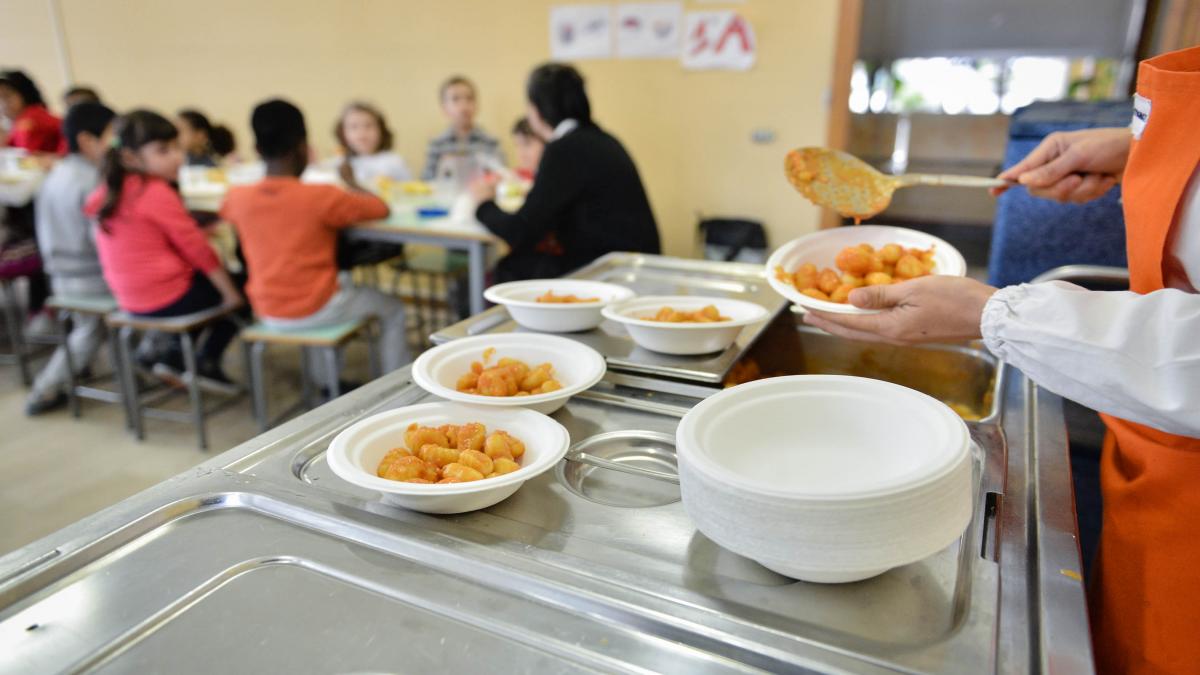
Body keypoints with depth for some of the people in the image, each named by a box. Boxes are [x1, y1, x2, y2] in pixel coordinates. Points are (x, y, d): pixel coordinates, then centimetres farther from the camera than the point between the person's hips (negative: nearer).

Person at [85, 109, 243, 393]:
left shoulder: (109, 191, 7)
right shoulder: (157, 191, -19)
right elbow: (196, 247, -17)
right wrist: (230, 293, -10)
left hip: (131, 300, 8)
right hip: (167, 300, -8)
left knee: (204, 281, 32)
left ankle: (174, 357, 24)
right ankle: (206, 364, 12)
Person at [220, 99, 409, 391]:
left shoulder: (237, 197, -6)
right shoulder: (323, 197, -20)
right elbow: (381, 209, -10)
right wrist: (351, 183, 8)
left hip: (267, 313, 6)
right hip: (315, 310, -5)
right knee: (392, 309, 18)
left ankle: (325, 381, 39)